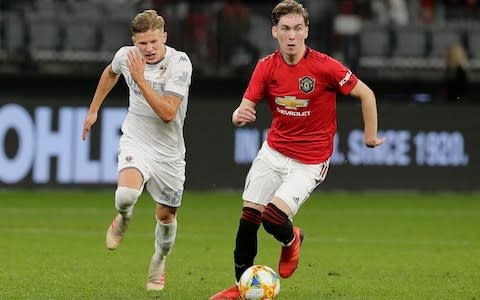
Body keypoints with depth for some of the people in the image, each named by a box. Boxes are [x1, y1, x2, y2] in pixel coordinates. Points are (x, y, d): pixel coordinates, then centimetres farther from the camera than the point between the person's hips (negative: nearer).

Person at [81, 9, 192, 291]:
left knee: (166, 216, 11)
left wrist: (141, 80, -32)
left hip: (169, 151, -1)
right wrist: (93, 109, 25)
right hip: (136, 142, 1)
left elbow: (168, 113, -29)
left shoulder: (180, 63, -21)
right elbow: (111, 72, 20)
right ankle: (123, 220, 8)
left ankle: (159, 263, 42)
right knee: (125, 196, -29)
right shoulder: (126, 56, -8)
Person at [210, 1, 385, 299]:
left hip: (309, 162, -4)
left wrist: (371, 137, -1)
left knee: (273, 218, -19)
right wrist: (240, 115, -28)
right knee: (249, 217, 2)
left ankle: (291, 240, 19)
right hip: (273, 152, 4)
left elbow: (366, 94, -7)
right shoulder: (266, 67, -5)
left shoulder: (325, 66, -18)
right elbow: (243, 111, -4)